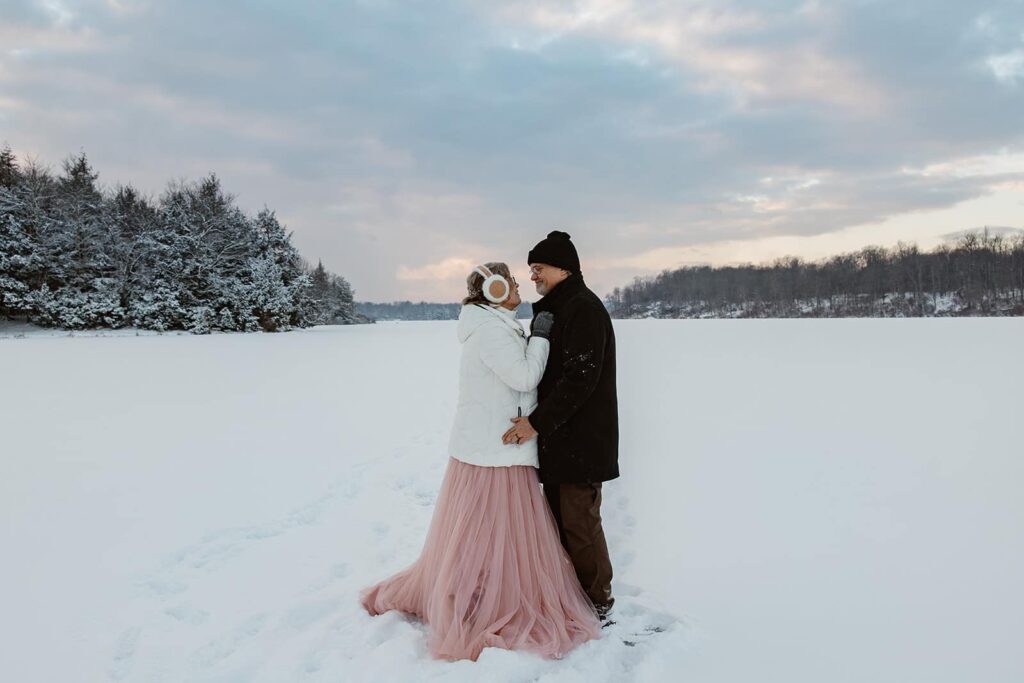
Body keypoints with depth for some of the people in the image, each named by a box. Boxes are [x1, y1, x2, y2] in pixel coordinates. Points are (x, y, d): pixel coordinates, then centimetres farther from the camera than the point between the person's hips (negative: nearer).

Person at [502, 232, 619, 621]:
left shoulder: (584, 310, -16)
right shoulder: (551, 310, 15)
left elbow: (581, 378, -24)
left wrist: (538, 422, -24)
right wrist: (534, 420, 13)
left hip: (581, 439, -10)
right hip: (556, 437, 10)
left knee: (579, 522, -2)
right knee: (558, 515, 17)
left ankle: (597, 603, 13)